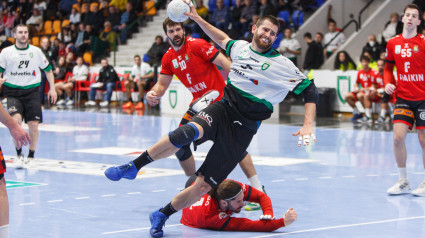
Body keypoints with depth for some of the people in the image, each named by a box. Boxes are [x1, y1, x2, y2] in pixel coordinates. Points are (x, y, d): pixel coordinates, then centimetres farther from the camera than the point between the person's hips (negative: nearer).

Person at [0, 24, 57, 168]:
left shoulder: (36, 51, 6)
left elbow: (48, 69, 14)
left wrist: (52, 89, 8)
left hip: (32, 91, 1)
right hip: (13, 92, -1)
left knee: (33, 125, -3)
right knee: (16, 119, -22)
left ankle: (31, 156, 15)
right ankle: (19, 154, -8)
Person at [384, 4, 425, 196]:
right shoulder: (393, 43, 4)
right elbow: (388, 67, 17)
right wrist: (388, 83, -1)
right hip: (403, 97, 3)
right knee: (398, 137, -7)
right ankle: (403, 182, 8)